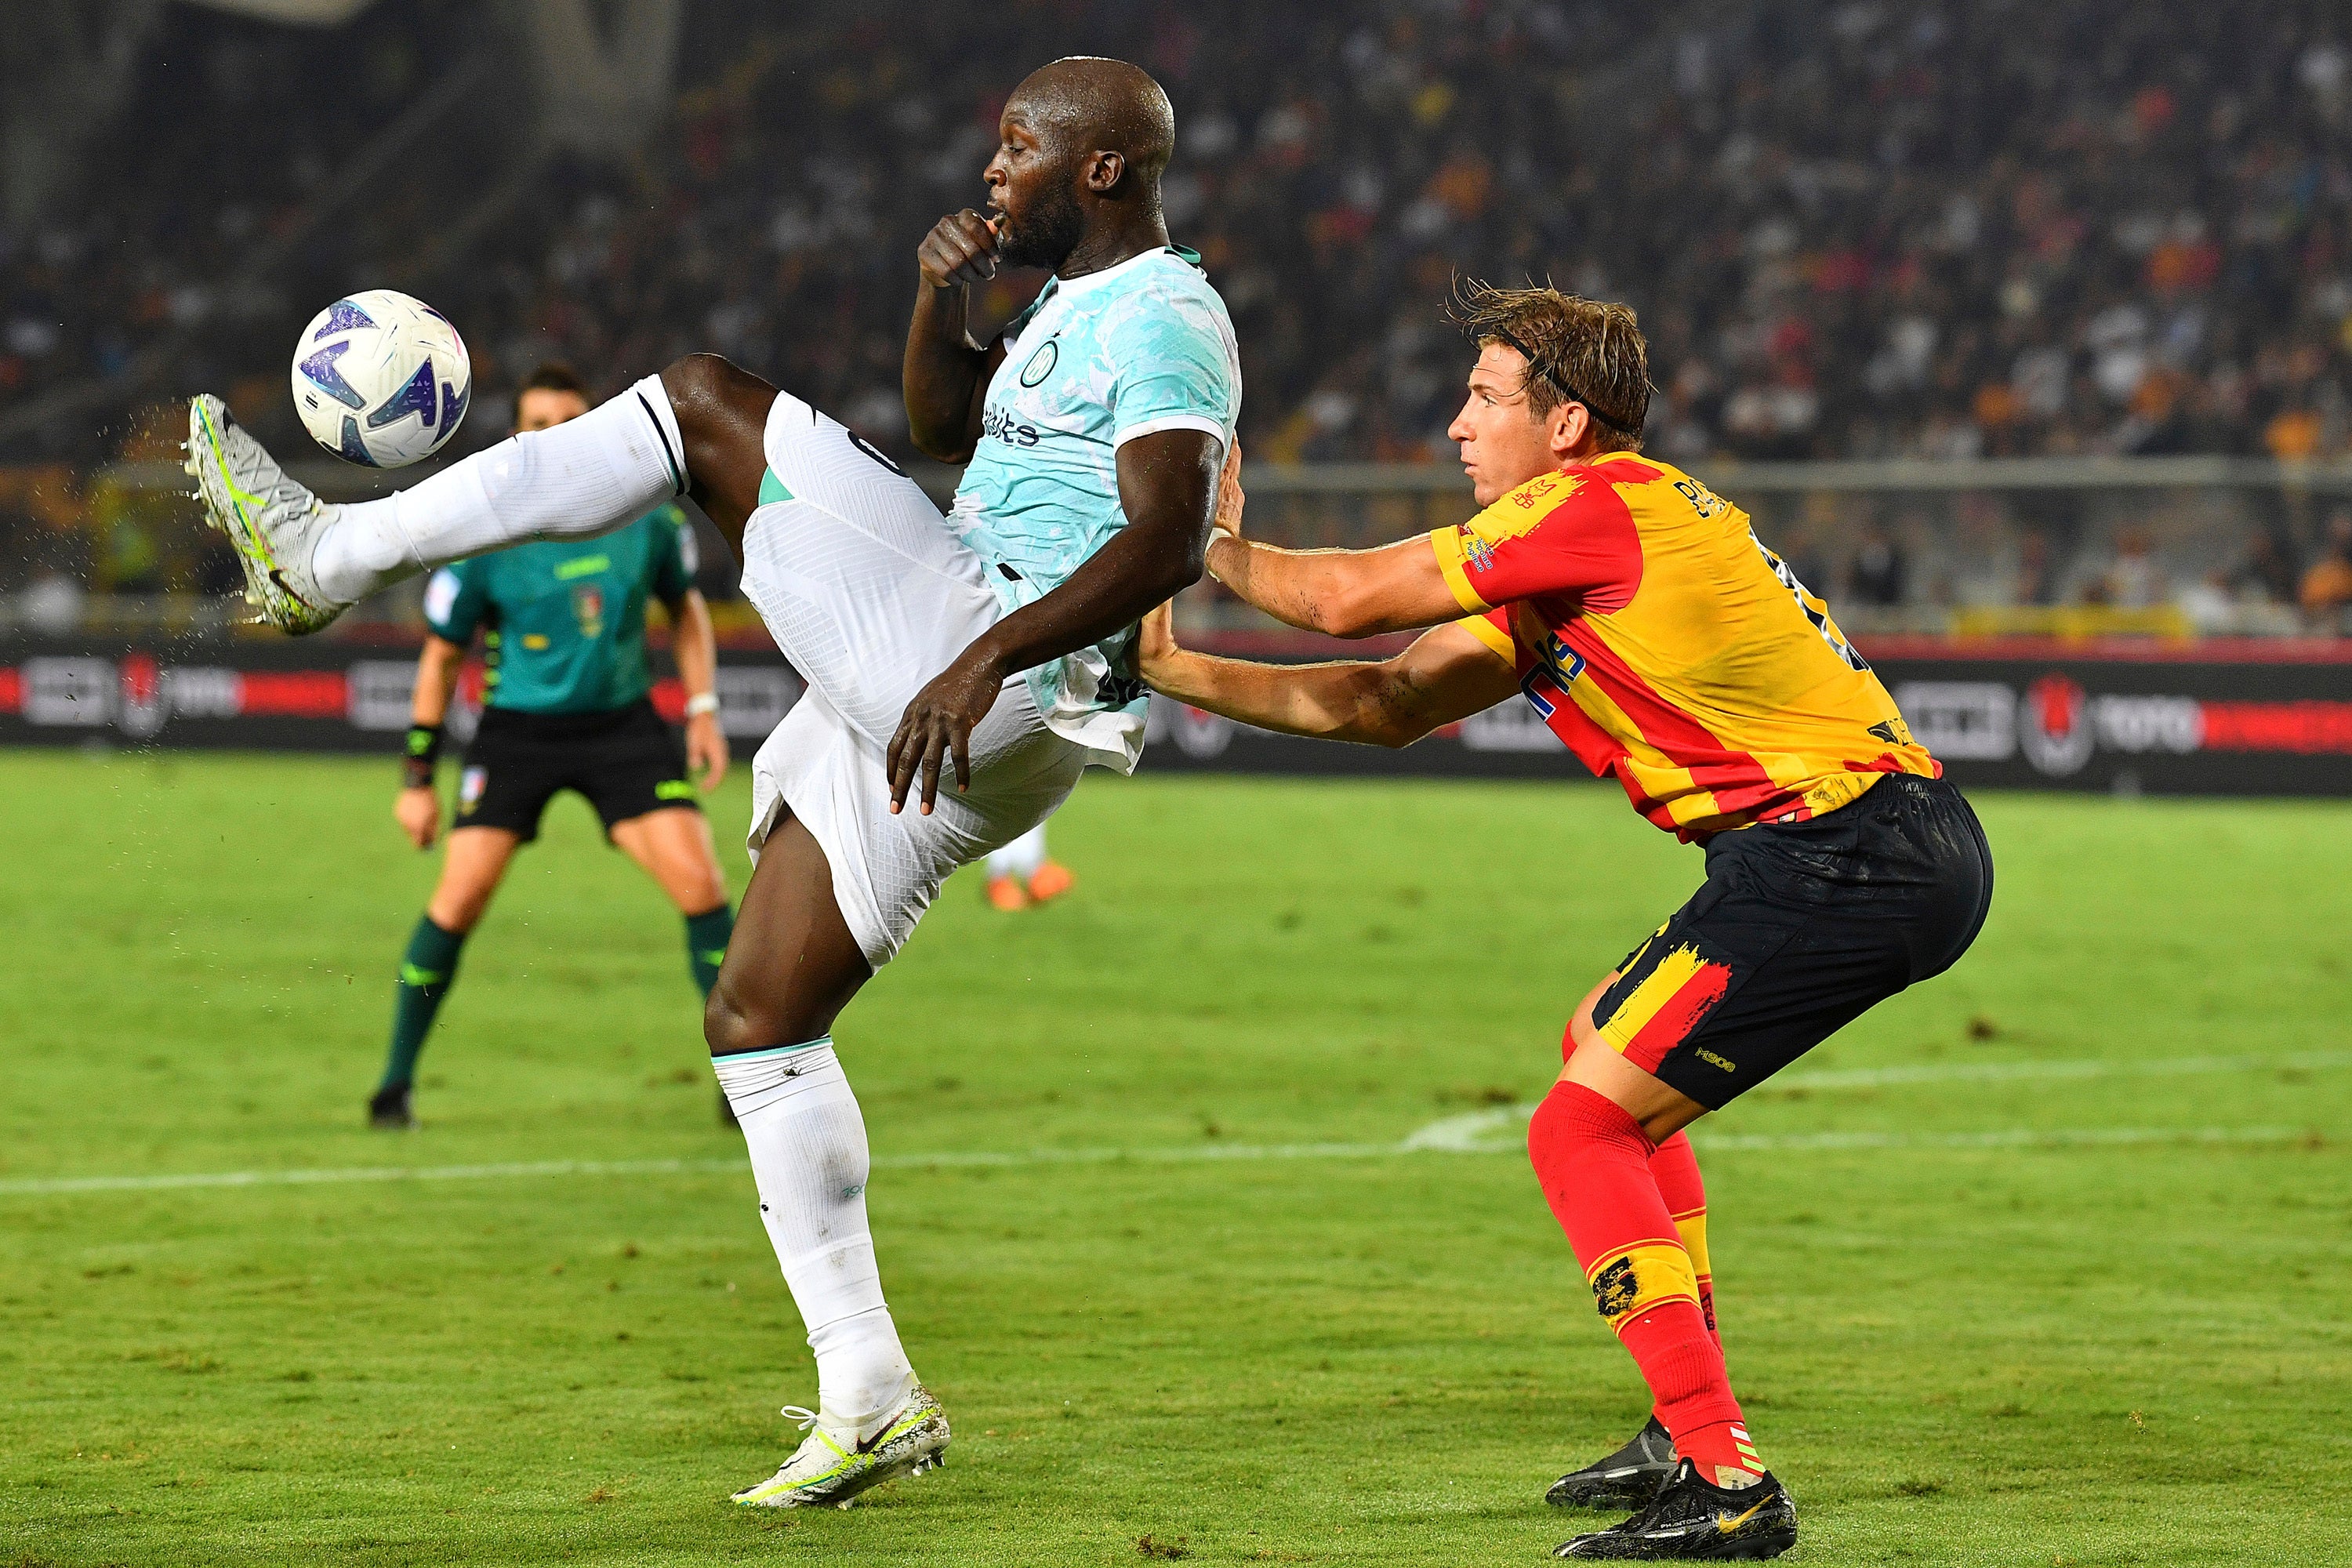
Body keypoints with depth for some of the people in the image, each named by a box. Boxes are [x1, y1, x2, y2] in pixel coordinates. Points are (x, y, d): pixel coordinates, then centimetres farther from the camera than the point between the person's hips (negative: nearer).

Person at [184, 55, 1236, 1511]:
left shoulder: (1166, 321, -11)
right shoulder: (1075, 302, 20)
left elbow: (1168, 541, -24)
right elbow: (947, 421, 34)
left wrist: (992, 657, -34)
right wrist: (943, 296, 13)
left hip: (998, 700, -10)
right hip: (912, 698, 10)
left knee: (704, 401, -10)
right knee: (759, 1019, 11)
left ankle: (332, 554, -6)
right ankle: (869, 1398, 12)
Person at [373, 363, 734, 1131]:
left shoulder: (646, 515, -7)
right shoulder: (483, 539, -12)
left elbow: (685, 606, 13)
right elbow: (441, 656, 1)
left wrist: (703, 709, 3)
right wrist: (417, 778, 1)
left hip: (622, 722, 2)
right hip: (518, 729, -1)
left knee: (701, 883, -12)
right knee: (460, 896, -12)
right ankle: (396, 1084, 4)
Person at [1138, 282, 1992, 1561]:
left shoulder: (1598, 502, -10)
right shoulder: (1556, 579, 20)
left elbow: (1349, 600, -8)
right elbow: (1387, 704, 22)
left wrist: (1216, 548, 11)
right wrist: (1172, 670, 21)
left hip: (1847, 862, -11)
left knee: (1579, 1128, -9)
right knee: (1602, 1048, 27)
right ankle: (1691, 1435, 28)